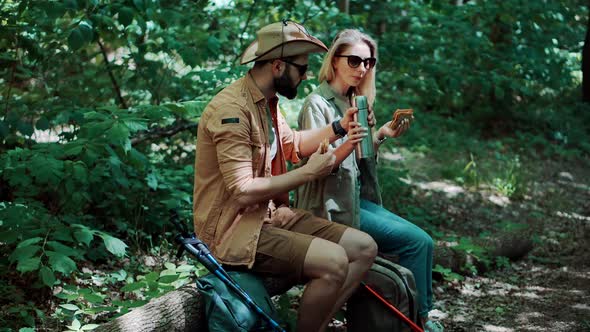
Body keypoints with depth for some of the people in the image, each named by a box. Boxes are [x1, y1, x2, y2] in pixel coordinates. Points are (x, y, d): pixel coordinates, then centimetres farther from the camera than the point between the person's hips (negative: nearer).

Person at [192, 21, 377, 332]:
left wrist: (339, 126, 14)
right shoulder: (232, 108, -21)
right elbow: (243, 192, -26)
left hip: (271, 215, 10)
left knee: (364, 248, 0)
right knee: (333, 261, -26)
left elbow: (291, 145, 28)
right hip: (234, 228, -10)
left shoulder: (266, 101, 8)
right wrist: (308, 172, -17)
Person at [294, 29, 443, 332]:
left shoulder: (351, 102, 12)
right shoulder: (318, 104, -13)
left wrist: (381, 134, 1)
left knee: (419, 240, -2)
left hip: (355, 198, 8)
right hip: (332, 208, -8)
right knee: (418, 241, -12)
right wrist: (350, 141, -35)